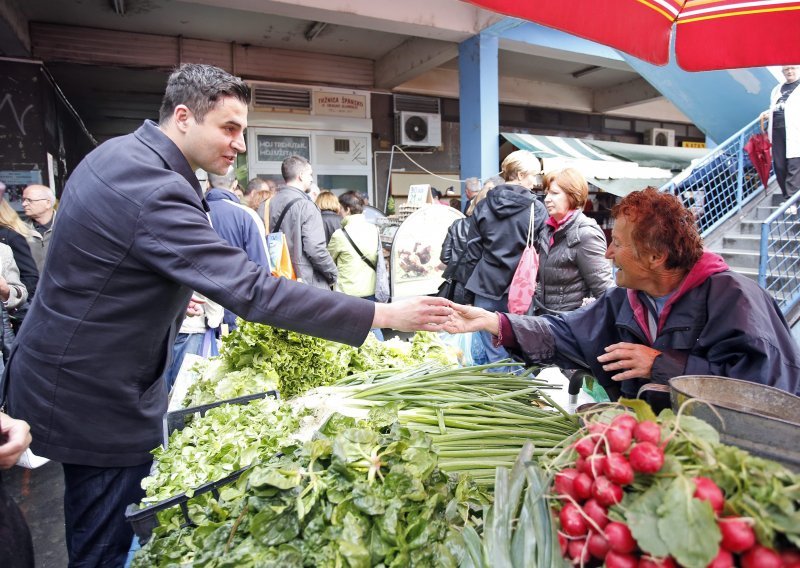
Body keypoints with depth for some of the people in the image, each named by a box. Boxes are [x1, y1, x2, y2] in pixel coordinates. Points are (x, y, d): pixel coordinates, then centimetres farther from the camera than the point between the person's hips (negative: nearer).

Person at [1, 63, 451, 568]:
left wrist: (175, 292, 19)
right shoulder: (154, 190, -29)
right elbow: (251, 291, -36)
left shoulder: (119, 151, 4)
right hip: (94, 399, -10)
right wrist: (385, 314, -34)